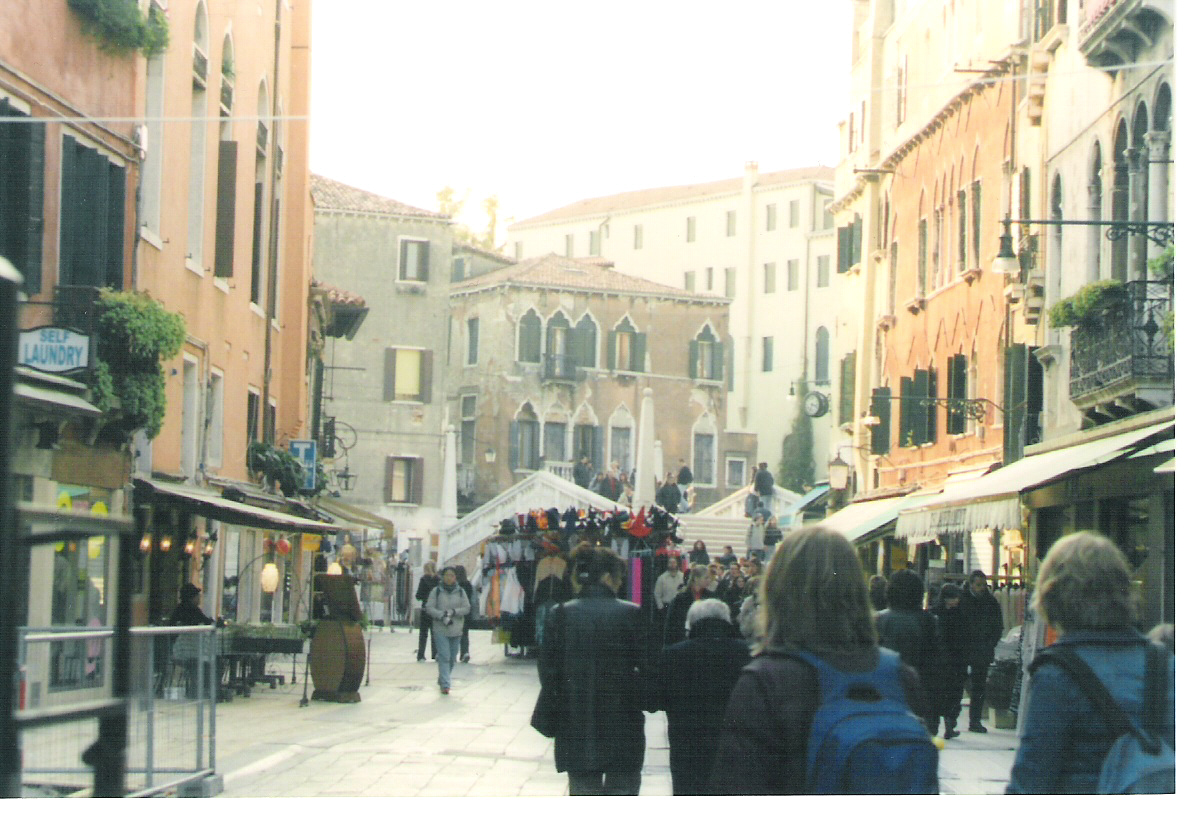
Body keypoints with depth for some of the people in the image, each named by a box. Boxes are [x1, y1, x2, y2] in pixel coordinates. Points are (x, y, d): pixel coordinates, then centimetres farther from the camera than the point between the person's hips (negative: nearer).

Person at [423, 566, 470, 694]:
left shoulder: (461, 592, 6)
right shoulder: (436, 591, 1)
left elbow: (467, 608, 2)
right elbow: (429, 607, -4)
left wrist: (454, 612, -15)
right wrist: (442, 615, -18)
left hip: (456, 630, 3)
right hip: (440, 629, -3)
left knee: (452, 658, 10)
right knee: (444, 657, -12)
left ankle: (442, 680, 30)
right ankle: (445, 684, -15)